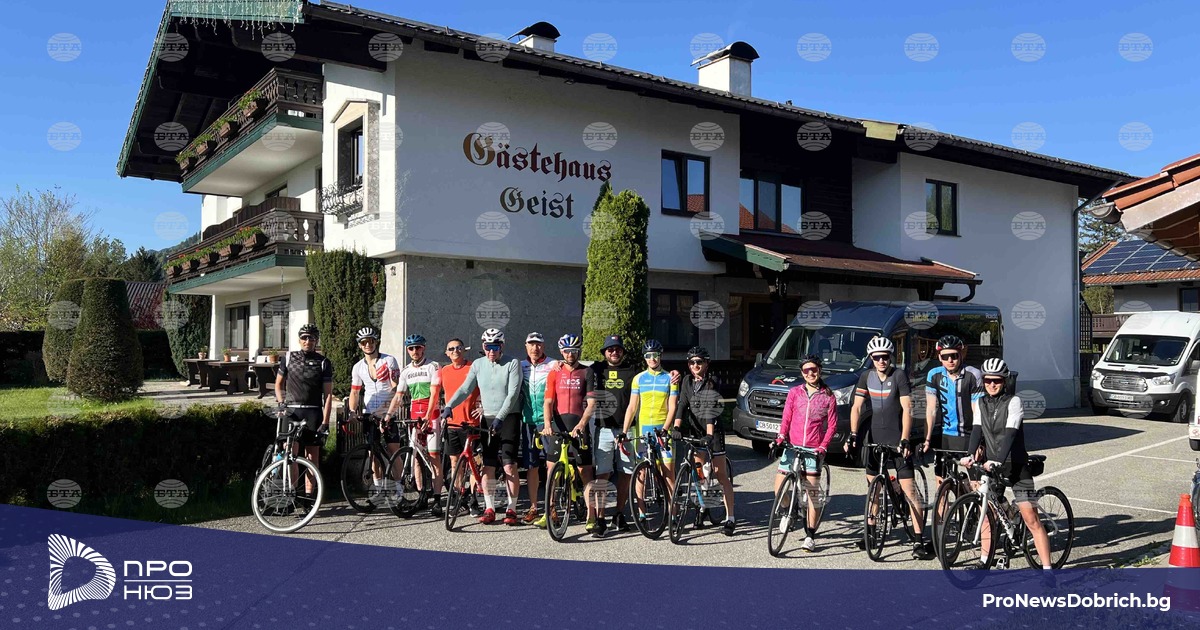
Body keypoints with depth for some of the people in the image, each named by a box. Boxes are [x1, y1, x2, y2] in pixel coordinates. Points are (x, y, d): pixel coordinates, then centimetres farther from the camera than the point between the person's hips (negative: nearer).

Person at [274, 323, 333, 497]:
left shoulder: (323, 362, 3)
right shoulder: (289, 358, 9)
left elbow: (328, 394, 0)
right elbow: (279, 384, 19)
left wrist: (325, 422, -7)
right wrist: (281, 403, 1)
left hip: (313, 413, -1)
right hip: (291, 411, 1)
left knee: (312, 455, 1)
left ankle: (309, 494, 8)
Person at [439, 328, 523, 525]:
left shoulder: (513, 364, -5)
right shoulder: (478, 365, 7)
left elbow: (513, 394, -13)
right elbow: (465, 389, 2)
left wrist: (500, 417, -22)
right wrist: (449, 406, -13)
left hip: (509, 417, -4)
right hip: (487, 419, 4)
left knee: (509, 465, -8)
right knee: (488, 466, 3)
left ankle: (511, 509, 2)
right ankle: (490, 508, 11)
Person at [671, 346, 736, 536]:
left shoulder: (712, 382, -12)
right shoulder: (687, 381, 3)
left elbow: (711, 411, -23)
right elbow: (682, 404, -7)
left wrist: (709, 435, -34)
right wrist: (676, 427, -23)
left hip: (713, 430, -5)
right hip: (694, 430, 5)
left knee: (720, 474, -4)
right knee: (697, 471, 11)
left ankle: (730, 518, -1)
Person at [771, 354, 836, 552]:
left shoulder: (828, 397, 3)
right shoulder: (794, 392, 6)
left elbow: (832, 425, 1)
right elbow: (786, 419, 4)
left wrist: (822, 447, -10)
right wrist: (779, 441, -9)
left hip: (814, 450, -2)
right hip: (792, 446, 2)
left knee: (813, 493, -1)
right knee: (779, 488, -5)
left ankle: (810, 535, 11)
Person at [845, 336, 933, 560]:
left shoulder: (899, 375, -10)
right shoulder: (867, 377, 3)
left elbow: (907, 409, -16)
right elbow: (857, 407, 0)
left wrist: (904, 440, -23)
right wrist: (853, 435, -10)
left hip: (897, 438, -5)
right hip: (874, 437, 5)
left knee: (908, 488, -9)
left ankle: (920, 539, -6)